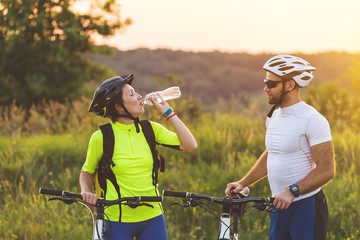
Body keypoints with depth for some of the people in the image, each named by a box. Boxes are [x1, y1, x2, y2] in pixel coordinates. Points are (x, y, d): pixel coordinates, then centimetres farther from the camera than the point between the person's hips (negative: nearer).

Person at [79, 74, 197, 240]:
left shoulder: (150, 129, 2)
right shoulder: (101, 137, -7)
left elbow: (190, 146, -7)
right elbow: (87, 171, 8)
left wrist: (167, 111, -6)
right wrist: (86, 191, -13)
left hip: (152, 219, 3)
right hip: (117, 221, -3)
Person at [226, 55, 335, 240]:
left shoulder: (313, 120, -13)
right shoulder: (273, 116, 12)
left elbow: (326, 170, -18)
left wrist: (292, 191, -27)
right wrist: (242, 183, 14)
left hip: (307, 207, -7)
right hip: (280, 206, 7)